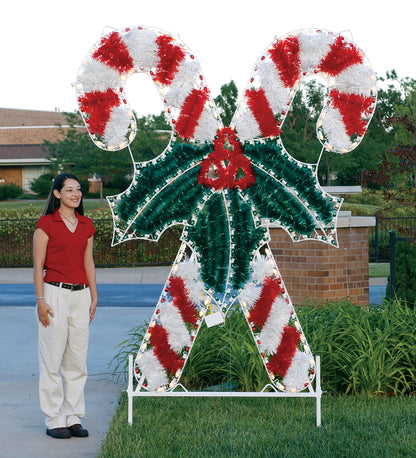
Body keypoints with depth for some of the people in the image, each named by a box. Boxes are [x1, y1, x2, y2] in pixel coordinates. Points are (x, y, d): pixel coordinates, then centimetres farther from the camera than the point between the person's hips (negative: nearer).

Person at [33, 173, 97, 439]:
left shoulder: (87, 225, 11)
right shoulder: (46, 223, -5)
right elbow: (38, 265, -6)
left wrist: (94, 298, 11)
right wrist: (41, 300, -12)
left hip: (81, 295, 5)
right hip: (55, 294, -5)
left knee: (77, 361, 7)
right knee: (52, 361, -1)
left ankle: (74, 418, 15)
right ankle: (54, 420, 5)